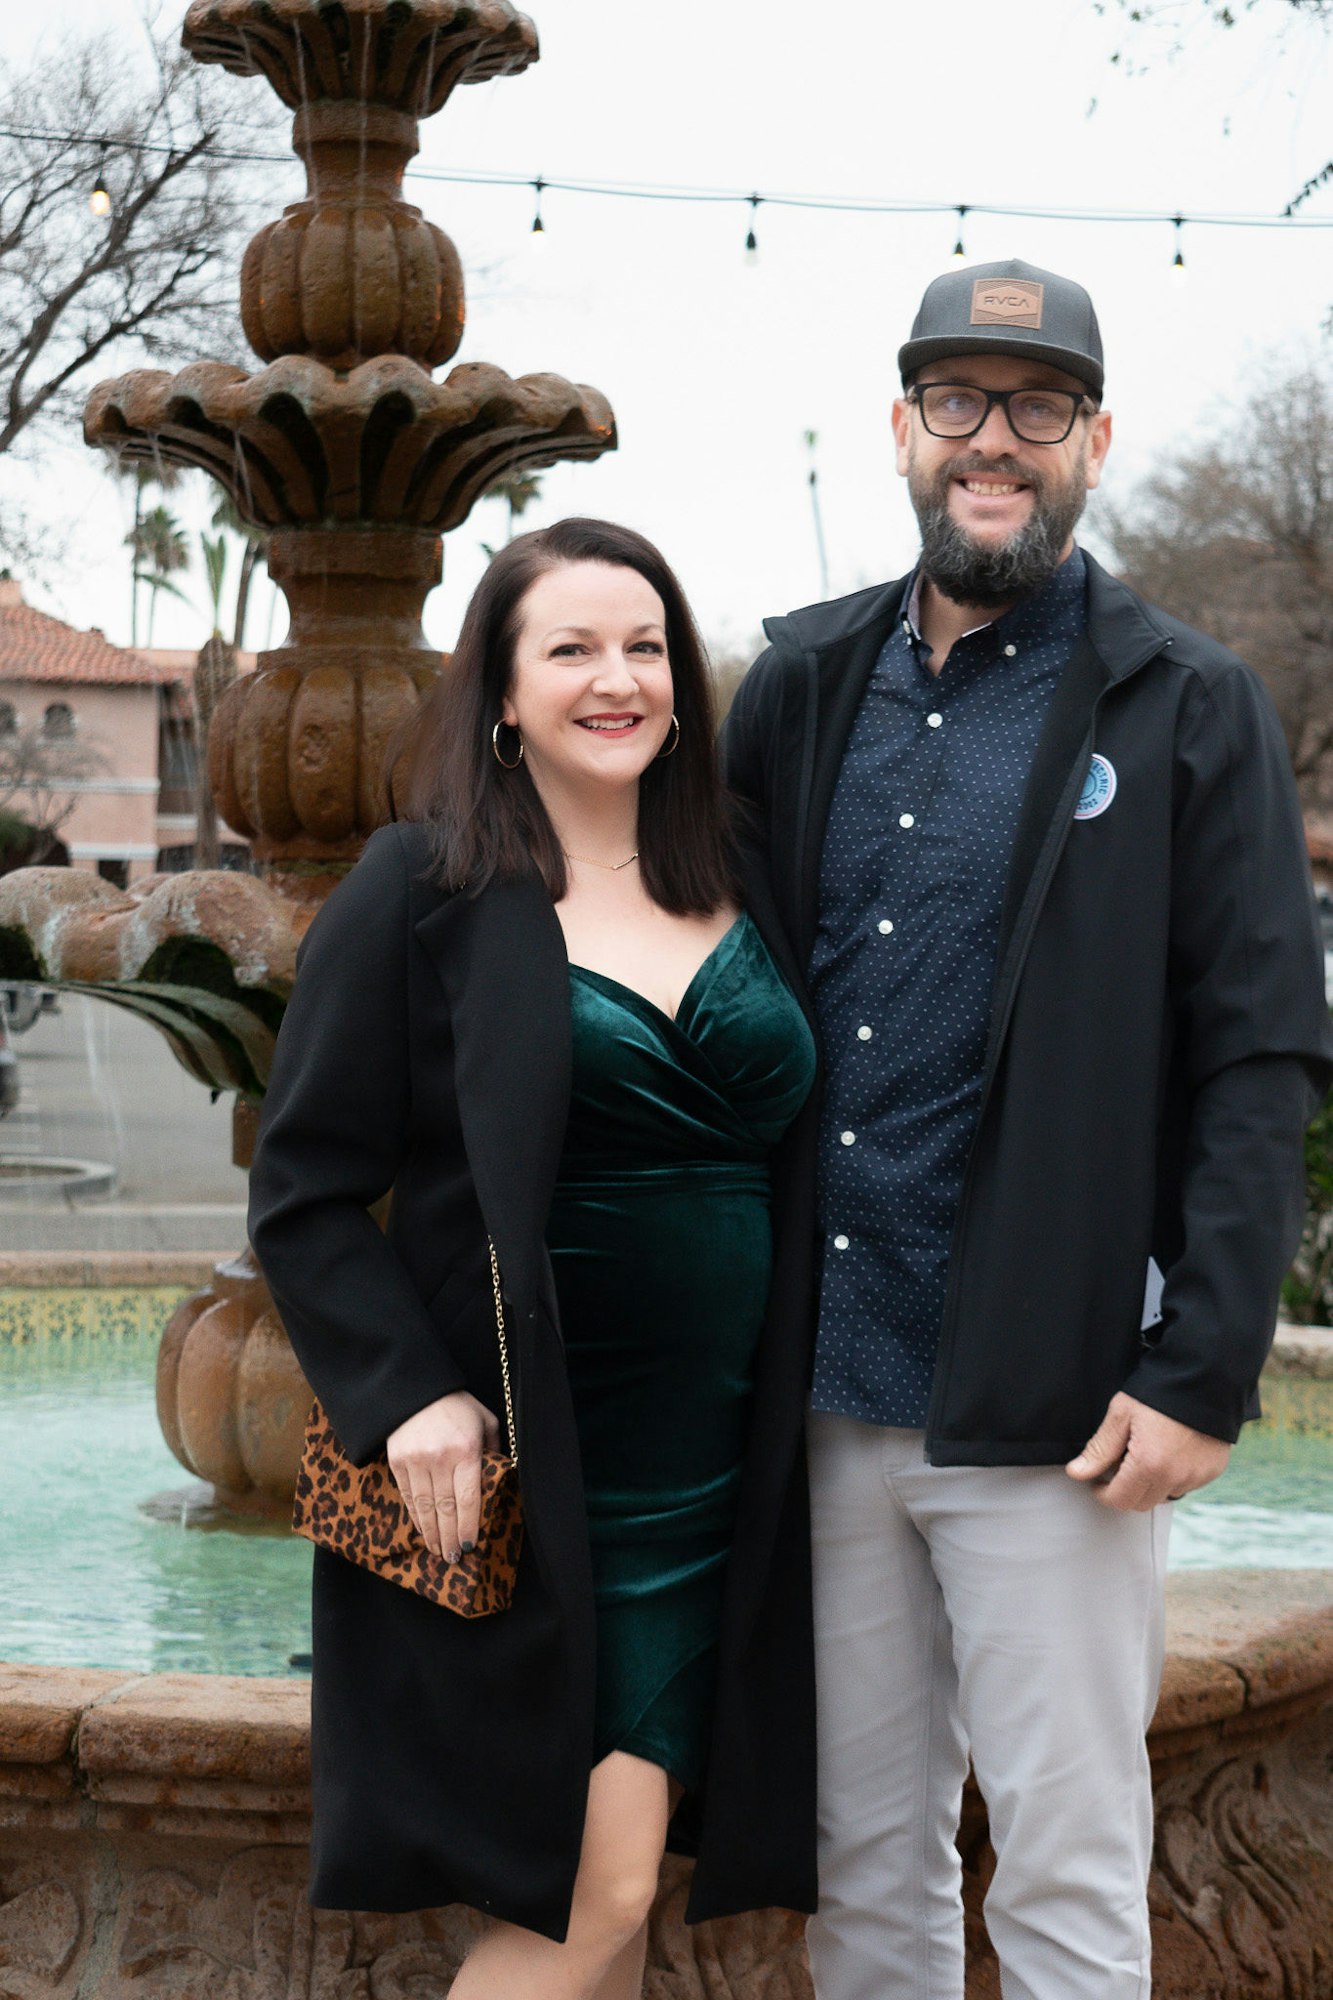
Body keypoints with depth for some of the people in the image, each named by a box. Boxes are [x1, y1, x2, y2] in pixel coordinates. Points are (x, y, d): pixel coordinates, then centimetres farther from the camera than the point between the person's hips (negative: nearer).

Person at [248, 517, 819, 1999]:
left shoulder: (733, 893, 10)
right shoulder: (420, 892, -5)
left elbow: (784, 1148, 18)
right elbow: (304, 1192, -6)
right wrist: (408, 1392, -19)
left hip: (711, 1471, 5)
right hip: (519, 1475, -5)